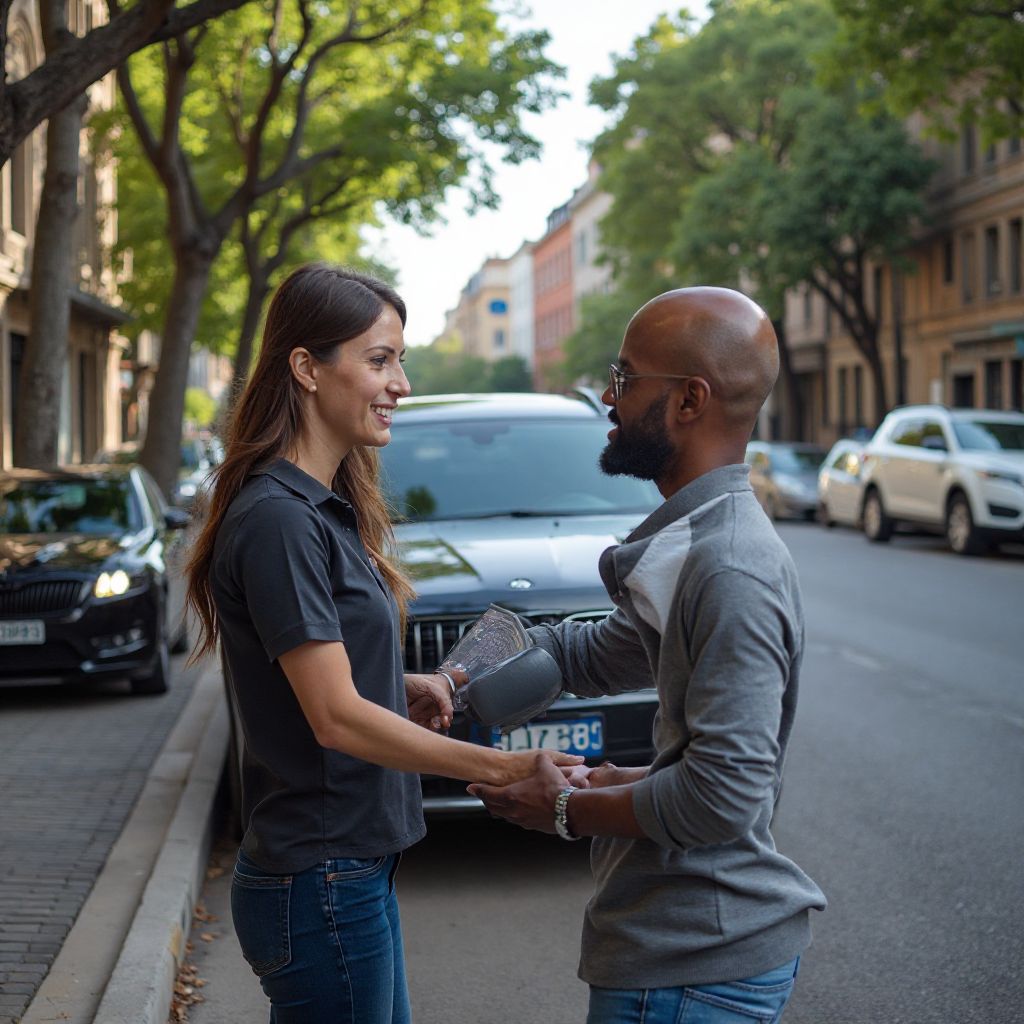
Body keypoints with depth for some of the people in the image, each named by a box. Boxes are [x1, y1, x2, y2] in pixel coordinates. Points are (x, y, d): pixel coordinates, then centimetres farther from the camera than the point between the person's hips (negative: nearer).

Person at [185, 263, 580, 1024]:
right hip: (320, 882, -9)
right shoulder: (277, 519, -19)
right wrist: (500, 768, -22)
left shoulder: (324, 507, 10)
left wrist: (406, 687, -1)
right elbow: (335, 717, -22)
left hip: (360, 868, 9)